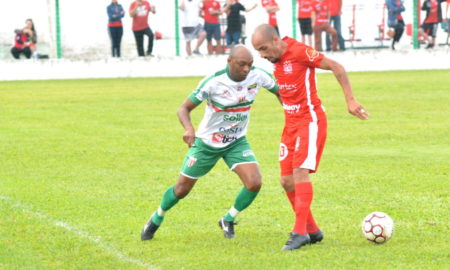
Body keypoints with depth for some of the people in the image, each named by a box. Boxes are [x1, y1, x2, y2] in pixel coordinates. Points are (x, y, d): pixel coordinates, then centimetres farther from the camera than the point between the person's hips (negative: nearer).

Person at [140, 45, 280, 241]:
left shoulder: (257, 76, -16)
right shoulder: (213, 82, -26)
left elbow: (279, 91, 3)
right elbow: (184, 108, -21)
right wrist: (189, 128, -41)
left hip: (237, 142, 3)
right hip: (207, 142, -3)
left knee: (254, 183, -19)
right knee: (182, 190, 8)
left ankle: (228, 221, 8)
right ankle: (156, 220, 38)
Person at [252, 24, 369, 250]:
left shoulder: (299, 51, -16)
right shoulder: (277, 58, 7)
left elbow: (337, 68, -12)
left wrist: (350, 100, -14)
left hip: (310, 120, -8)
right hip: (291, 123, 8)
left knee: (300, 172, -19)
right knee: (287, 181, 3)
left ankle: (300, 232, -20)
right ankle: (312, 231, 14)